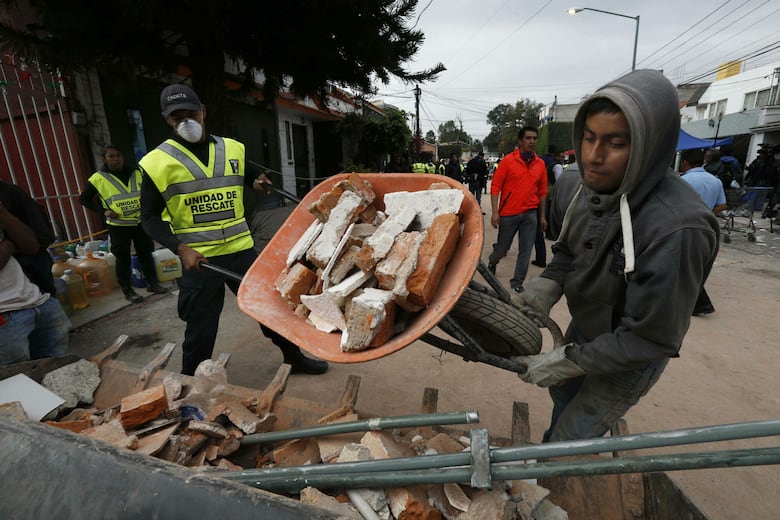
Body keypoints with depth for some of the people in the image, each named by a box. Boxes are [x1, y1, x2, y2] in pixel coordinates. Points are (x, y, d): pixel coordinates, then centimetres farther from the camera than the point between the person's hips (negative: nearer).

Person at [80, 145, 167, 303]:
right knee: (123, 259, 4)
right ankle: (127, 290, 14)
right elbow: (84, 199, 3)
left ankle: (152, 283, 24)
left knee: (145, 254, 11)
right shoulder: (99, 178, -4)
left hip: (139, 222, 3)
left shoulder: (136, 173, 4)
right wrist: (104, 211, -10)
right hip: (118, 226, -3)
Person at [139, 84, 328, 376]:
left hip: (241, 250, 3)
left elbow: (253, 176, 24)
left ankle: (294, 357, 34)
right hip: (198, 258, -3)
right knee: (201, 329, 7)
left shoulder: (233, 149, 6)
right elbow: (150, 218, -1)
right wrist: (181, 248, -16)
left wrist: (259, 181, 0)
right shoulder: (156, 162, -4)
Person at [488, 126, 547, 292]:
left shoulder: (540, 163, 6)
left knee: (525, 250, 4)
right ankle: (492, 261, 43)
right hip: (509, 213, -3)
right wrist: (495, 212, -13)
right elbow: (495, 187, -7)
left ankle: (517, 282, 18)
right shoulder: (508, 160, -6)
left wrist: (542, 216, 10)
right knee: (503, 247, 10)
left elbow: (542, 192, 11)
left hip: (530, 214, 3)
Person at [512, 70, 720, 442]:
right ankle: (552, 444, 62)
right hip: (584, 326, 7)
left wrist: (567, 361, -26)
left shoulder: (674, 230, -37)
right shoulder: (573, 188, -16)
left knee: (570, 442, 10)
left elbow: (650, 339, -29)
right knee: (562, 392, 32)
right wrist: (545, 288, -16)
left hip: (628, 358, -6)